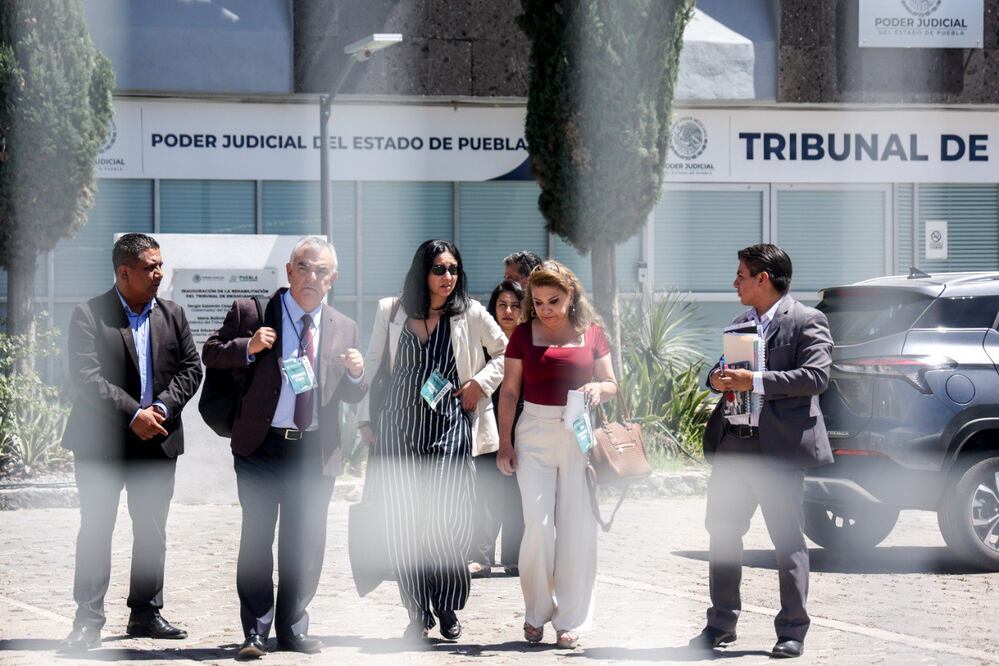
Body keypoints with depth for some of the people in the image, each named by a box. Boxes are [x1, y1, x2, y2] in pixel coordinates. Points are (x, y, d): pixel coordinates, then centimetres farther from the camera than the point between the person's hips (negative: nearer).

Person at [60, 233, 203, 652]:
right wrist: (133, 414, -20)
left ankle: (146, 614, 19)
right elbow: (86, 377, -14)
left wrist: (163, 407, -10)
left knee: (152, 531, 9)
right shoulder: (90, 316, -7)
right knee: (95, 530, -3)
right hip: (103, 441, -4)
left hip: (158, 439, 5)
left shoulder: (172, 315, 9)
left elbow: (190, 368, 6)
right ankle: (89, 621, -1)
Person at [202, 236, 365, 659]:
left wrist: (356, 375, -9)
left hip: (316, 452, 3)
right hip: (261, 447, -3)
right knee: (257, 540, -2)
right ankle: (255, 632, 4)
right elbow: (211, 354, 1)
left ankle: (293, 629, 19)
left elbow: (350, 396, 14)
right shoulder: (251, 311, 0)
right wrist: (248, 347, -17)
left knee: (305, 545, 8)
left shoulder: (344, 329, 10)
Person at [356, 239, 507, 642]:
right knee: (404, 524, -3)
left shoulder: (470, 314, 6)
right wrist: (365, 420, 9)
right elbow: (372, 366, 13)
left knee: (445, 522, -10)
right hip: (399, 427, 1)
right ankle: (418, 614, 6)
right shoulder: (392, 313, 8)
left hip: (451, 427, -1)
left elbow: (506, 352, 19)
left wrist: (480, 382, 4)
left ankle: (448, 609, 7)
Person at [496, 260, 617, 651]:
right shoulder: (524, 334, 3)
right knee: (538, 525, -7)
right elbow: (509, 391, 5)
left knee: (577, 527, 0)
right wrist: (504, 442, -1)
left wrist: (599, 389, -13)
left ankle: (570, 618, 9)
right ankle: (537, 611, 9)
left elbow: (611, 384, 10)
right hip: (535, 434, -1)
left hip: (580, 435, 1)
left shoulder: (591, 333, 5)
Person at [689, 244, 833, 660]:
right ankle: (721, 624, 19)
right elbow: (724, 367, 26)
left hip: (778, 446, -7)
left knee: (787, 539, -1)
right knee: (722, 532, 9)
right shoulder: (742, 322, 18)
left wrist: (756, 382, -21)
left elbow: (816, 376, -16)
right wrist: (717, 378, 1)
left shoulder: (806, 322, -5)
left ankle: (792, 632, 5)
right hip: (732, 444, 7)